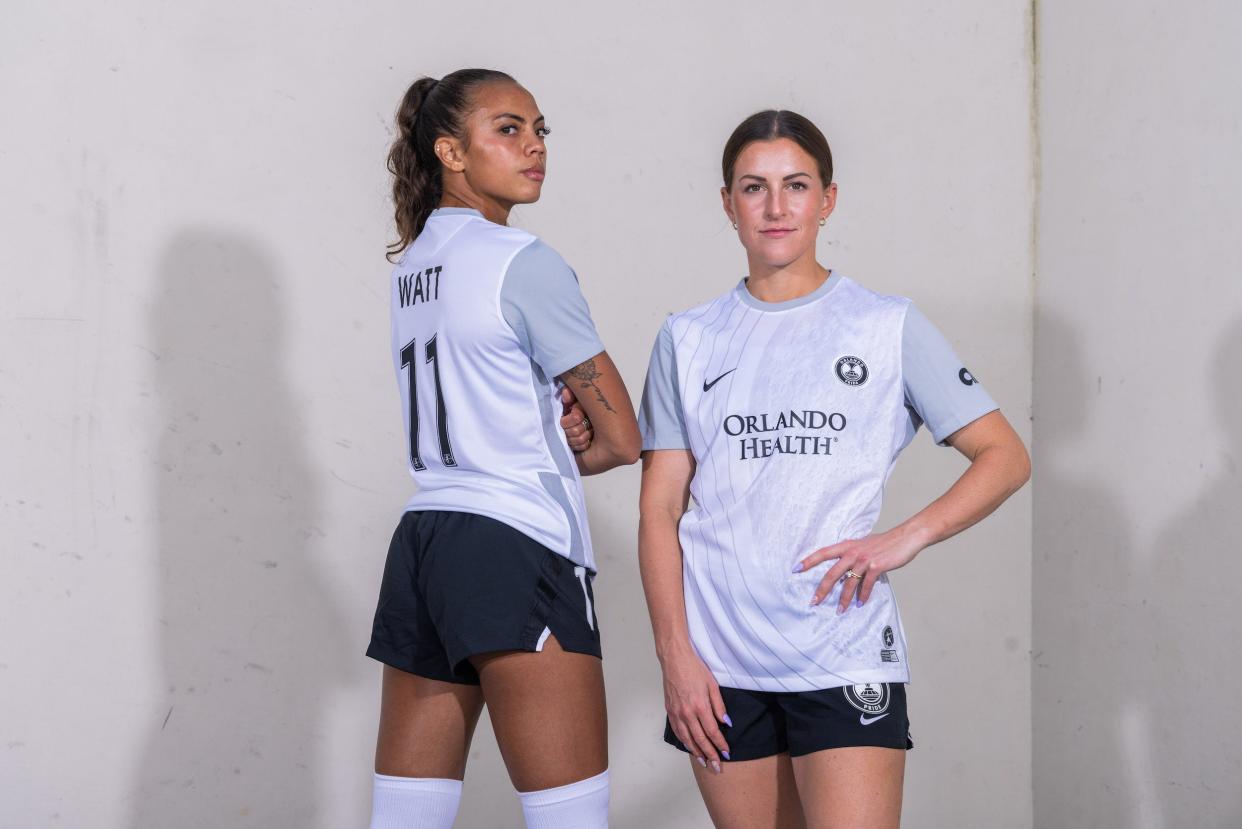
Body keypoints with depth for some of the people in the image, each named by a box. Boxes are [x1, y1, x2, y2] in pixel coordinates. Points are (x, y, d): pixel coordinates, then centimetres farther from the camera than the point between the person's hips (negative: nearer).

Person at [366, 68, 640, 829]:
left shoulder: (413, 262, 16)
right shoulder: (525, 264, -7)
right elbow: (624, 438, -5)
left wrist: (553, 429, 3)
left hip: (423, 543, 8)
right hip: (516, 553, -8)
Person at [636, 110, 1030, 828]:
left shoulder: (889, 328, 5)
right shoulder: (689, 341, 10)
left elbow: (1006, 457, 4)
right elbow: (660, 508, 8)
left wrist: (906, 539, -10)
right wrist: (675, 654, -2)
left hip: (845, 658, -2)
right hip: (720, 666, 2)